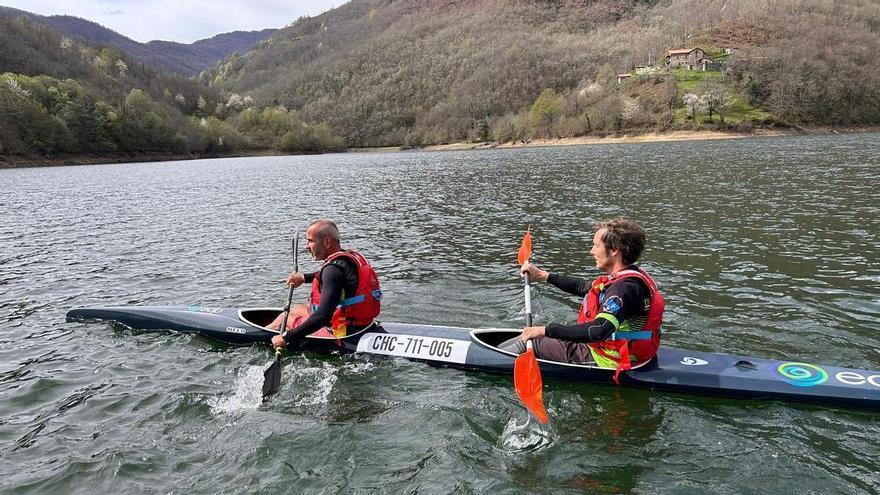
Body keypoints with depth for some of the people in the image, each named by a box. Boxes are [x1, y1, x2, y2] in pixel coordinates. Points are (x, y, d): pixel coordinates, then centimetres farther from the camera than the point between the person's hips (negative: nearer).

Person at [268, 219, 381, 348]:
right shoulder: (352, 255, 3)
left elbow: (323, 316, -31)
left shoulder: (334, 268, -25)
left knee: (284, 317, 11)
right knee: (298, 308, 27)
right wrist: (304, 277, 28)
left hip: (341, 334, -9)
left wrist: (287, 337, -24)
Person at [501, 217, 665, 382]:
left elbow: (599, 331, -40)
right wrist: (544, 276, 17)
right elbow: (584, 287, 18)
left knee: (530, 341, -1)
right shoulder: (629, 276, 5)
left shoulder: (625, 287, -29)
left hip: (605, 360, -9)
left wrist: (546, 330, -35)